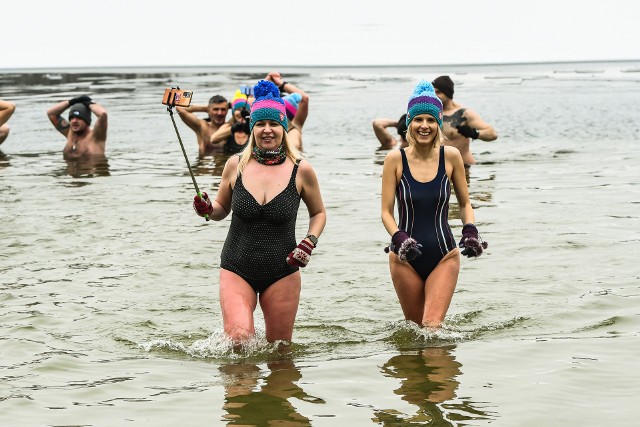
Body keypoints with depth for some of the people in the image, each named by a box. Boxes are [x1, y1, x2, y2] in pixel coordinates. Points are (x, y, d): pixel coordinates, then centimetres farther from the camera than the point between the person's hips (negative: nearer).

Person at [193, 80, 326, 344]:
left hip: (282, 273, 0)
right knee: (239, 338, -20)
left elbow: (318, 213, 13)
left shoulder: (301, 170, -3)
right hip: (236, 270, 0)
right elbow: (221, 209, 15)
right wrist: (207, 210, -8)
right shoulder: (236, 165, 0)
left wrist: (310, 242, -4)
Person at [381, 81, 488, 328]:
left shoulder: (451, 157, -3)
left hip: (444, 256, 0)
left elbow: (465, 204, 9)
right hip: (405, 258, 0)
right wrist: (399, 239, -20)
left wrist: (470, 232, -8)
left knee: (432, 327, -14)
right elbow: (386, 212, -2)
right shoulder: (396, 159, -6)